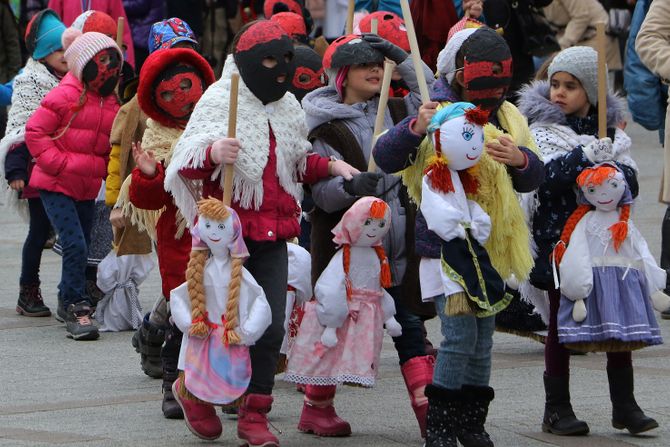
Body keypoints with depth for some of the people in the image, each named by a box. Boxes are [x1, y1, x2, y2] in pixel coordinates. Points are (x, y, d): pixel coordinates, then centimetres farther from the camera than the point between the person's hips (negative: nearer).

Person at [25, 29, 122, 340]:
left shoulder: (110, 103, 10)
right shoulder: (66, 95, -12)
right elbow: (35, 131, -13)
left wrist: (102, 170, 7)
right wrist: (58, 163, -16)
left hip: (87, 187, 7)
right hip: (56, 185, -7)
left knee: (80, 248, 14)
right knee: (75, 245, -17)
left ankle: (67, 302, 33)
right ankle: (77, 309, -12)